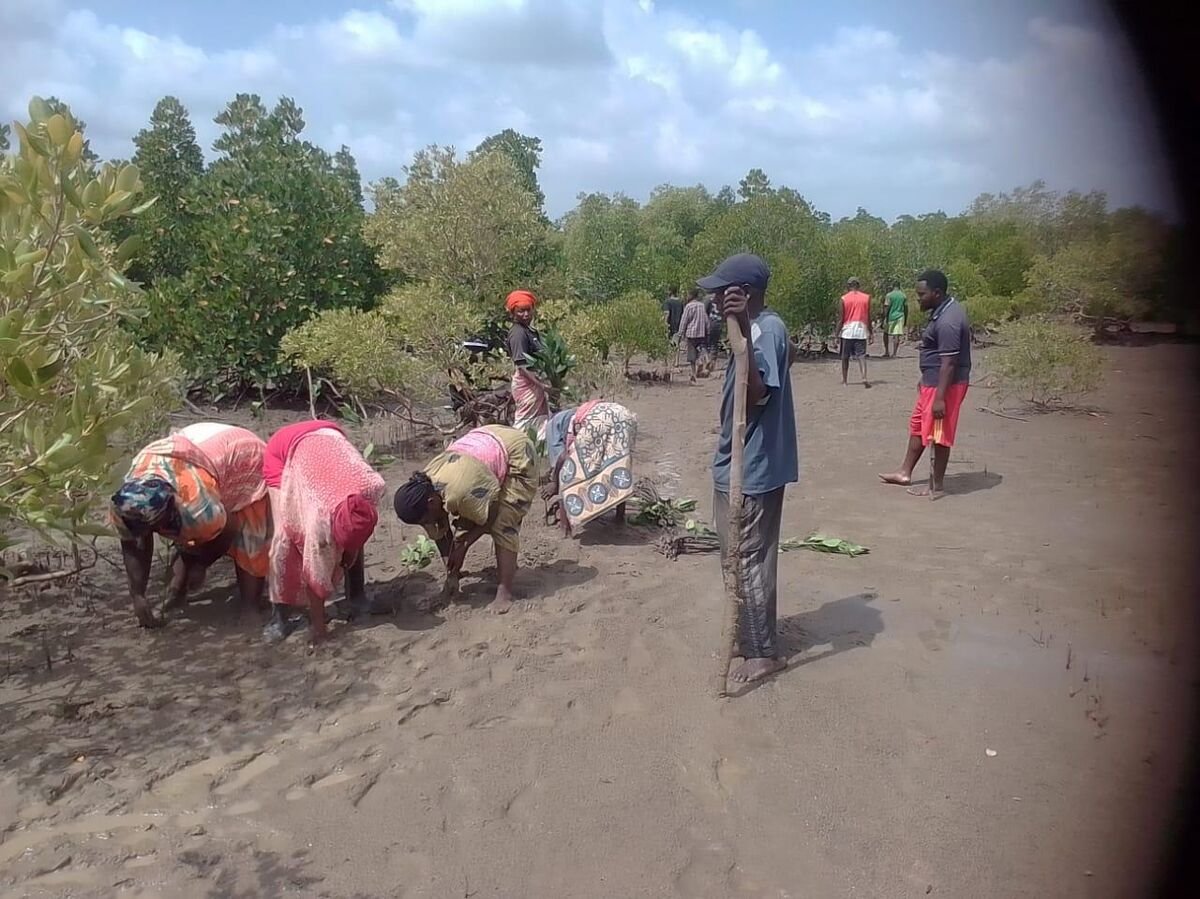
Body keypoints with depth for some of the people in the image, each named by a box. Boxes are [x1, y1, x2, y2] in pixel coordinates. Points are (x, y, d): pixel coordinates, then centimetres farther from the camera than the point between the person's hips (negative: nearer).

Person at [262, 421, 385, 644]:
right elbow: (314, 576, -28)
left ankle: (356, 595, 11)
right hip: (283, 448, -4)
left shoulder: (374, 486, -32)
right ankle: (279, 615, -6)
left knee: (352, 534, -5)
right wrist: (318, 629, -22)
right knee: (286, 534, -16)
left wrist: (350, 552, -4)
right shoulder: (320, 512, -39)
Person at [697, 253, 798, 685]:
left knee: (748, 560, 0)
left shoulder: (766, 329, -20)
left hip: (752, 469, -11)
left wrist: (743, 332, -42)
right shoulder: (760, 327, 10)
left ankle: (762, 653, 13)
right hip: (743, 464, 11)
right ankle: (753, 637, 35)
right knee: (744, 557, 20)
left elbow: (757, 394, -35)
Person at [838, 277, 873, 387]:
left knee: (845, 357, 10)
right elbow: (869, 318, 6)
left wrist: (837, 333, 4)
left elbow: (841, 319, -1)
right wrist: (871, 333, 13)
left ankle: (844, 381, 17)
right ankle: (864, 377, -22)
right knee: (861, 356, -2)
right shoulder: (866, 298, 5)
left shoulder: (844, 298, 0)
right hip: (861, 330, 1)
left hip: (847, 331, -1)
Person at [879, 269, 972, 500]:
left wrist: (940, 397, -26)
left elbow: (949, 363, -26)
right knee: (917, 426, 19)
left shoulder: (947, 321, -25)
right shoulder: (945, 310, 8)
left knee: (938, 435, 1)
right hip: (932, 382, 11)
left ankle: (937, 486, 14)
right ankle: (905, 473, 31)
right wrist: (925, 379, 25)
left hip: (944, 385, -11)